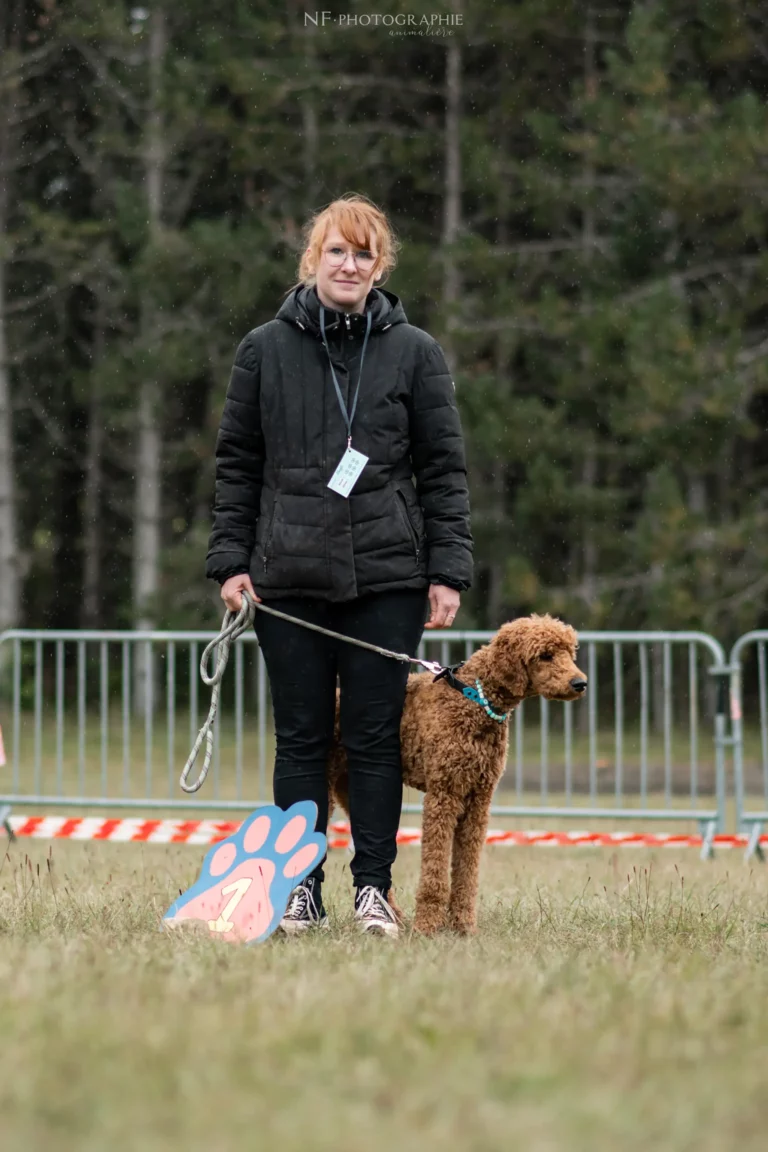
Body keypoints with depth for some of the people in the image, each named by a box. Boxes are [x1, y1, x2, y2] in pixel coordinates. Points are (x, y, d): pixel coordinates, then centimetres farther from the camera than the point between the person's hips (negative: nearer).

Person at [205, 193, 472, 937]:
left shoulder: (414, 353, 5)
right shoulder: (265, 351, 7)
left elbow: (444, 469, 5)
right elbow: (237, 464, 9)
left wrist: (447, 570, -2)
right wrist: (231, 561, 1)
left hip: (386, 576, -1)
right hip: (288, 576, 1)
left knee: (375, 736, 0)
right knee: (301, 737, 3)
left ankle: (373, 888, 6)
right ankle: (301, 890, 8)